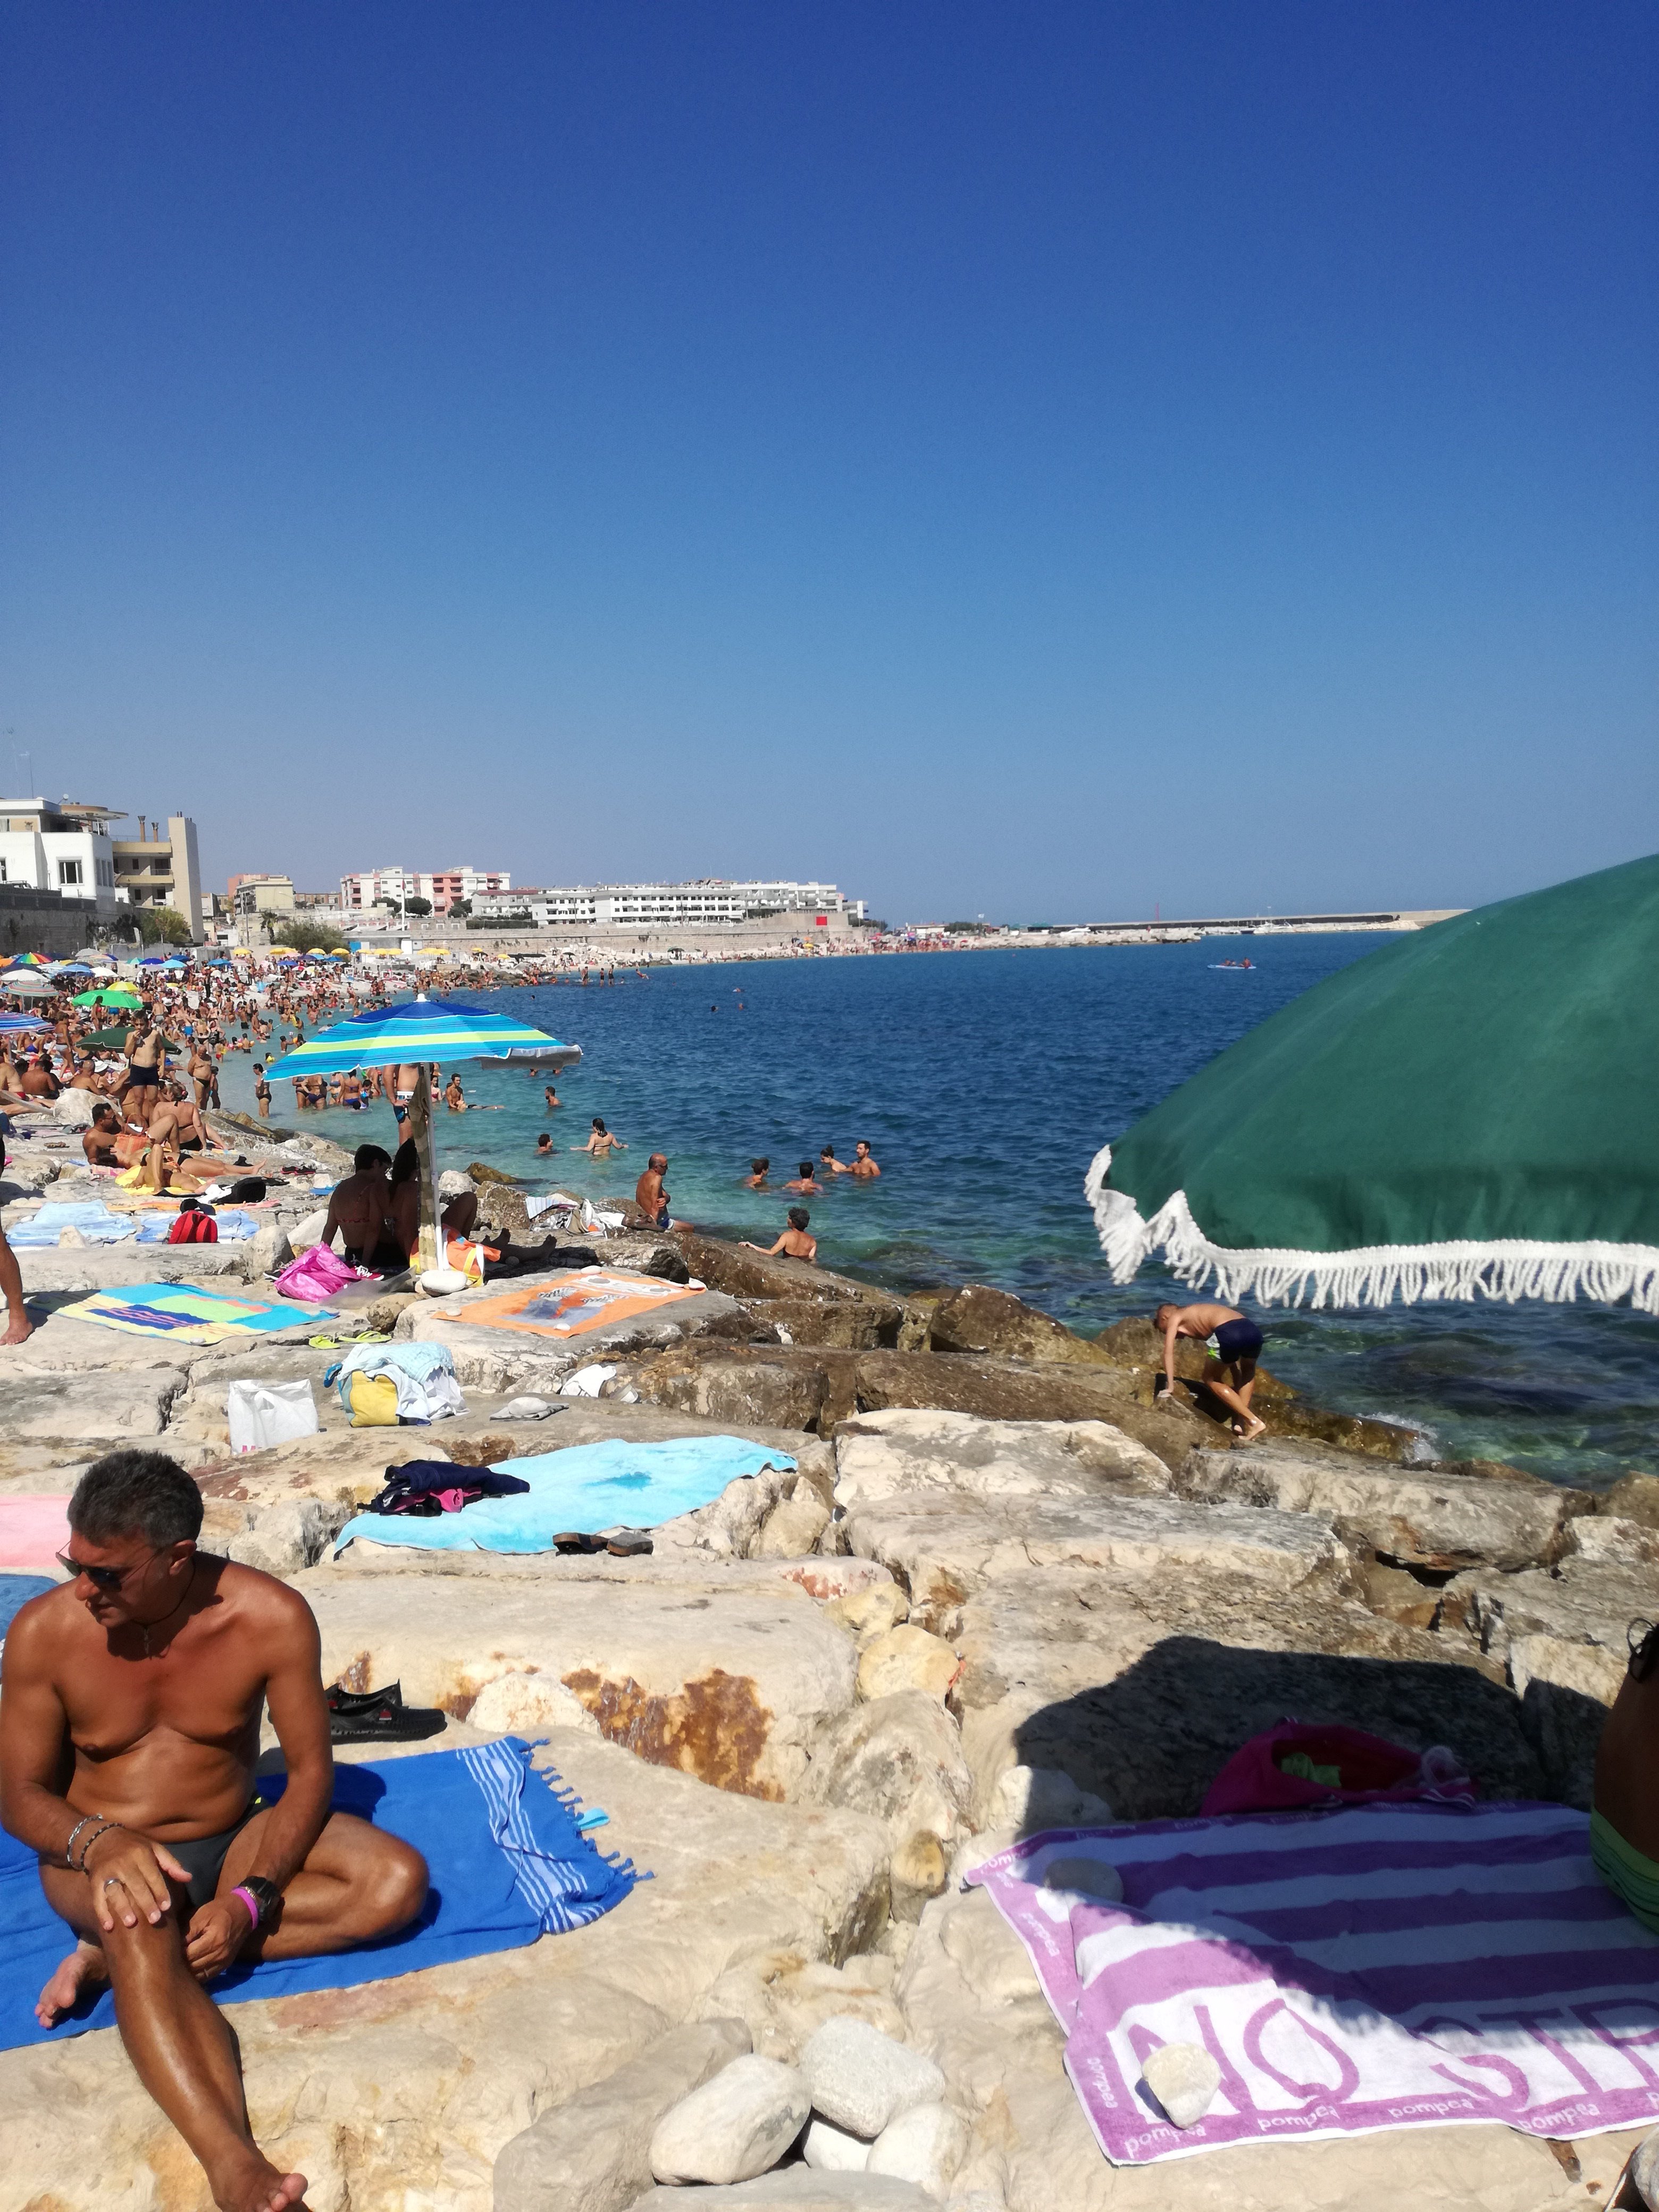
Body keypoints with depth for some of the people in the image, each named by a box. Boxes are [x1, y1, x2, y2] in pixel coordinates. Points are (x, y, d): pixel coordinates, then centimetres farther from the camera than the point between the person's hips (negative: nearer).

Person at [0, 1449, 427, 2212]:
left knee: (397, 1880, -22)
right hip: (99, 1855, -2)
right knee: (139, 1924, -38)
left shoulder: (271, 1617, -18)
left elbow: (310, 1770, -11)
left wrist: (250, 1901, -25)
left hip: (232, 1842, 2)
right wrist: (99, 1842, -30)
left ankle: (115, 1952, -21)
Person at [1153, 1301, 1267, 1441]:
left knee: (1210, 1380, 16)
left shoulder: (1175, 1317, 23)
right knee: (1248, 1371, 37)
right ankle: (1242, 1420, 23)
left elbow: (1169, 1351, 10)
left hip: (1229, 1334, -7)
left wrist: (1170, 1387, 11)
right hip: (1253, 1331, 7)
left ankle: (1254, 1421, 7)